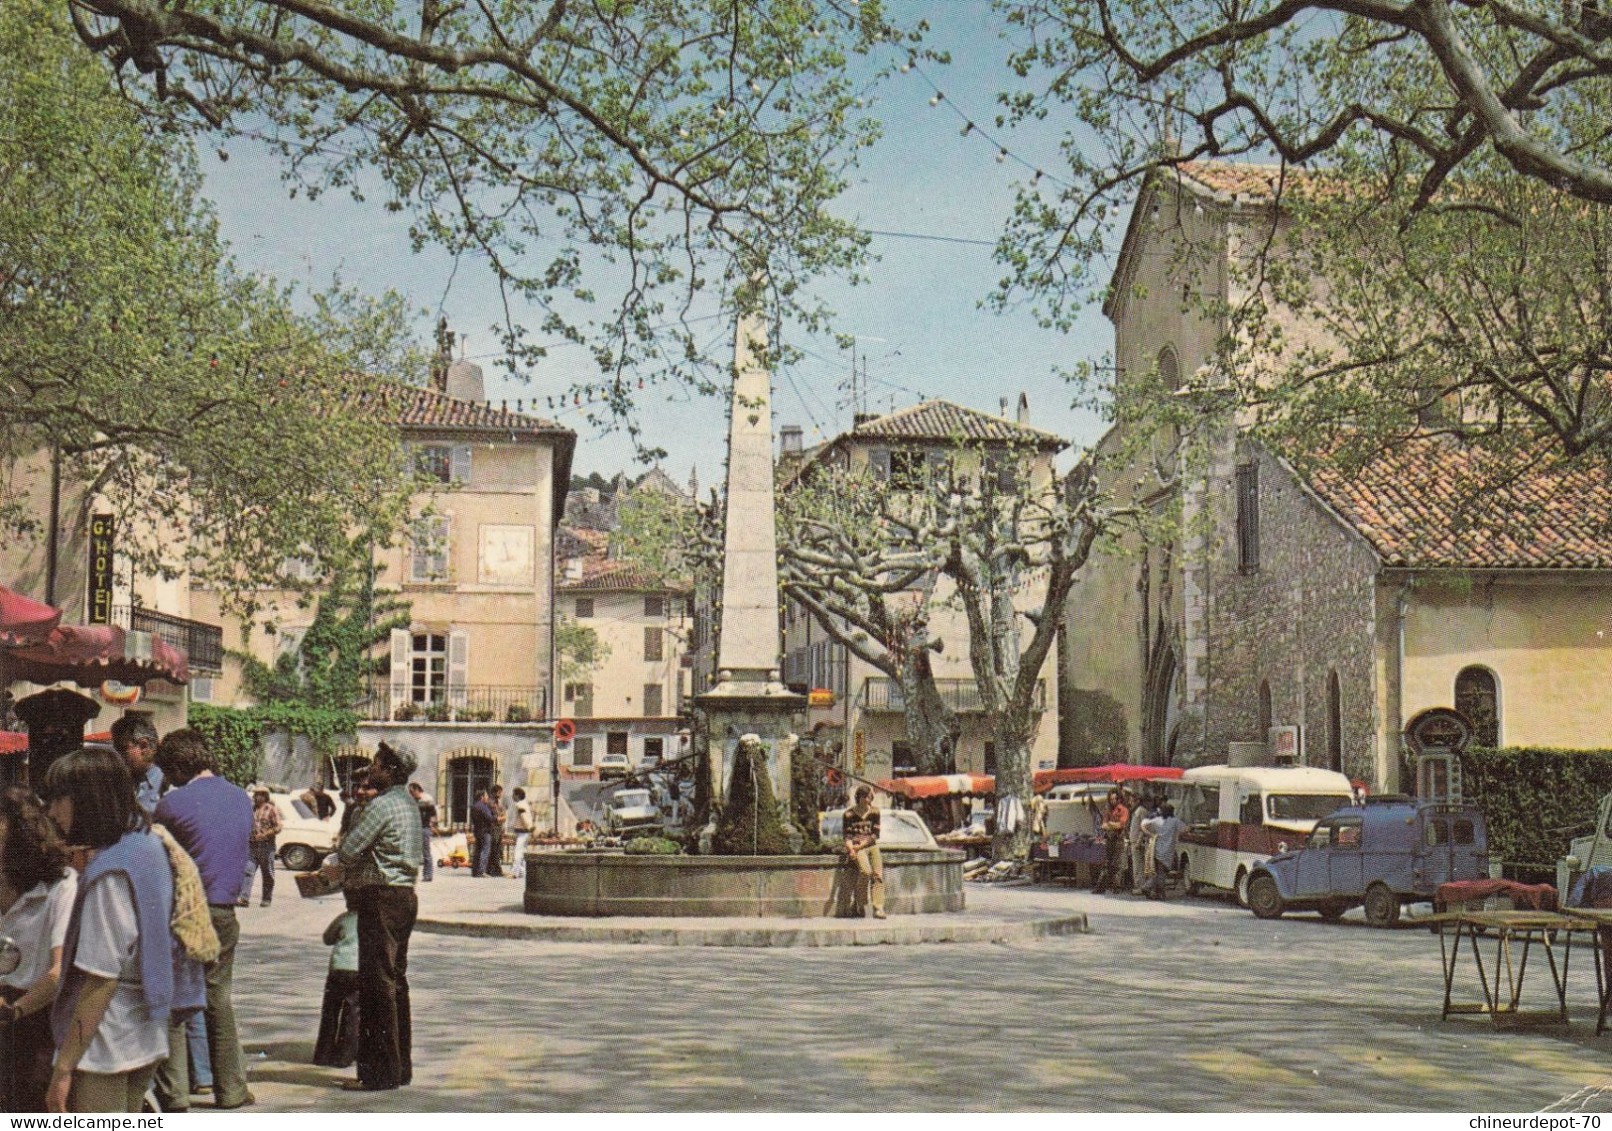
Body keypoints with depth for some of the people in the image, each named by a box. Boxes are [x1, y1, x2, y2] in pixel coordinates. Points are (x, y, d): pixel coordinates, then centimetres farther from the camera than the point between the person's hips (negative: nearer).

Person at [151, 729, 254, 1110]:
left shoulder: (173, 803, -11)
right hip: (224, 913, 6)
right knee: (219, 1001, 14)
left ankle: (174, 1093, 1)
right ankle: (231, 1089, 16)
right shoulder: (241, 799, 7)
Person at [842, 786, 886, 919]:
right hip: (856, 848, -3)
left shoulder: (874, 812, 9)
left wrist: (860, 845, -10)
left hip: (871, 846, 3)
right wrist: (851, 849, -18)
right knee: (866, 871, -28)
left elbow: (875, 834, 3)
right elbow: (847, 835, 0)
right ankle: (860, 905, -12)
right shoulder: (849, 814, 2)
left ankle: (878, 908, -23)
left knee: (878, 874, -17)